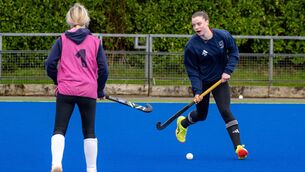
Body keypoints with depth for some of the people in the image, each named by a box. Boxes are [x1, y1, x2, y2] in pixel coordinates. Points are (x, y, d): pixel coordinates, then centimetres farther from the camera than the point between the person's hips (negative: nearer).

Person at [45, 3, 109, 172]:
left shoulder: (62, 40, 2)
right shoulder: (95, 41, 3)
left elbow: (50, 65, -2)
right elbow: (103, 69, 2)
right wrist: (100, 90, 16)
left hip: (65, 91, -1)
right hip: (88, 92, 1)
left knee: (59, 130, 1)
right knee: (89, 132, 12)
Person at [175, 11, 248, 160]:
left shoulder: (223, 36, -16)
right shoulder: (191, 46, -21)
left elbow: (234, 53, -2)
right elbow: (192, 71, -15)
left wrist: (228, 71, -16)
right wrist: (197, 91, -25)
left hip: (220, 80, 0)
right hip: (202, 82, 0)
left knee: (225, 111, -15)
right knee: (201, 115, 16)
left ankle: (238, 146, -16)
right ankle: (182, 123, 52)